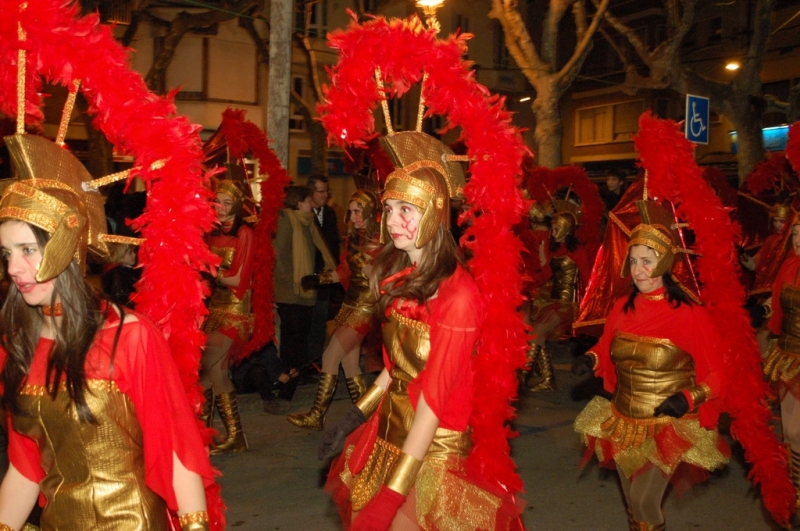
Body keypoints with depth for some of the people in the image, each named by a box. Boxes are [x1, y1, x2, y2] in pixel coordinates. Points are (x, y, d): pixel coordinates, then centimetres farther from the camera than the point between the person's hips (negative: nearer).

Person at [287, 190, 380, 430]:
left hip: (365, 307, -8)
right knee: (349, 363, 10)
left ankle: (316, 416, 5)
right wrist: (320, 279, 7)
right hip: (349, 304, 8)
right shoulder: (352, 239, 9)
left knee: (330, 357, -6)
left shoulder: (379, 242, -13)